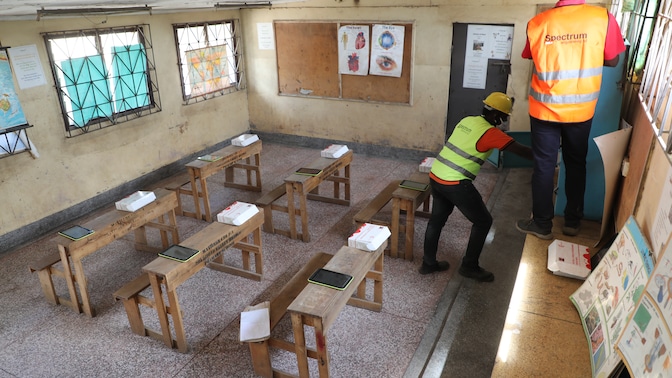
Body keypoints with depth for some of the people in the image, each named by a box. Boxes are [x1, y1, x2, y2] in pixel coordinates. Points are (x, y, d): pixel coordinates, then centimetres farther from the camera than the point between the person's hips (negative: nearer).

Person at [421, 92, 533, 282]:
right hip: (455, 184, -8)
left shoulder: (467, 120, 11)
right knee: (483, 221, 9)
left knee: (437, 219, 21)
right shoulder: (490, 133, -10)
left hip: (435, 176, 8)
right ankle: (469, 266, 19)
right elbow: (521, 150, -10)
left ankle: (428, 263, 34)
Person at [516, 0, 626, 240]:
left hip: (544, 110, -1)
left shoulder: (537, 23, -8)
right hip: (581, 111, 1)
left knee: (544, 166, 10)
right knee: (576, 164, 17)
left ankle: (542, 224, 18)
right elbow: (612, 61, 3)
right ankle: (572, 221, 27)